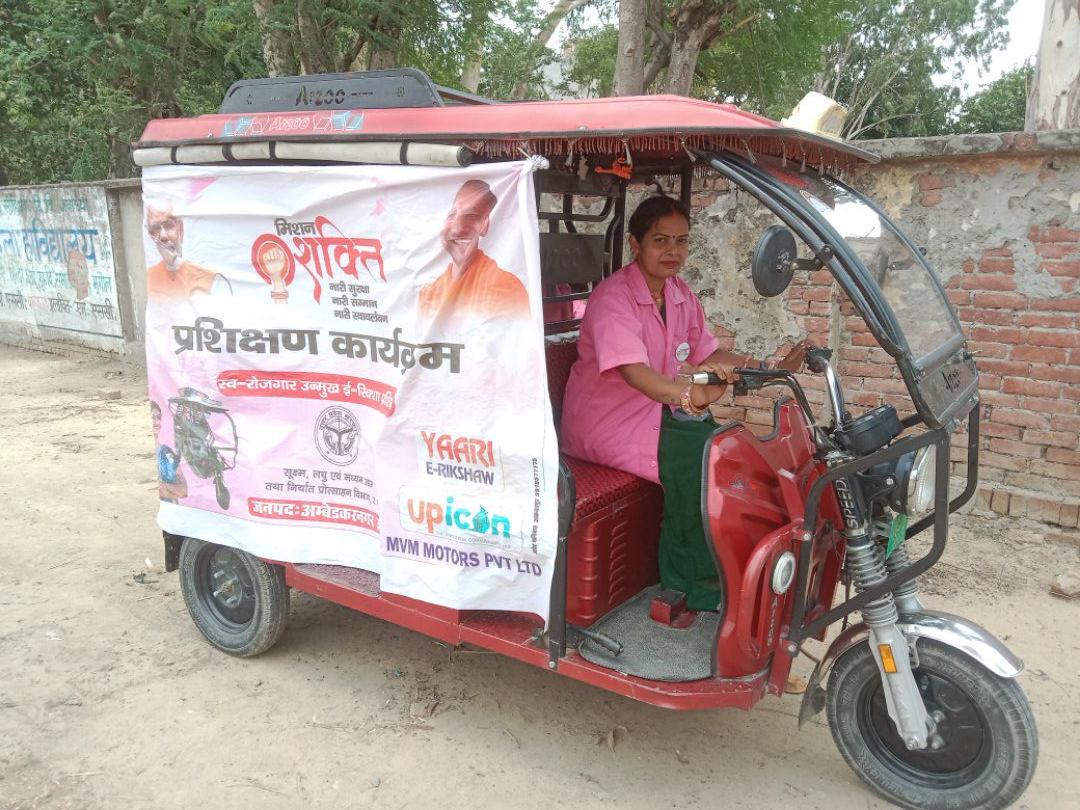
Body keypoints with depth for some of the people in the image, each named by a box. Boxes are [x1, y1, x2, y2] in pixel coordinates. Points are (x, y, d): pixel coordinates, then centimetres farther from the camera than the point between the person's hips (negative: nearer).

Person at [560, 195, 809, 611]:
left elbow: (709, 354, 9)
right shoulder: (613, 296, -19)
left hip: (659, 409, 8)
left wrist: (775, 369, -5)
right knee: (695, 456, -27)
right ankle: (688, 581, -9)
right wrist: (687, 396, -54)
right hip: (608, 421, -8)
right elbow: (632, 369, -35)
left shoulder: (680, 295, 7)